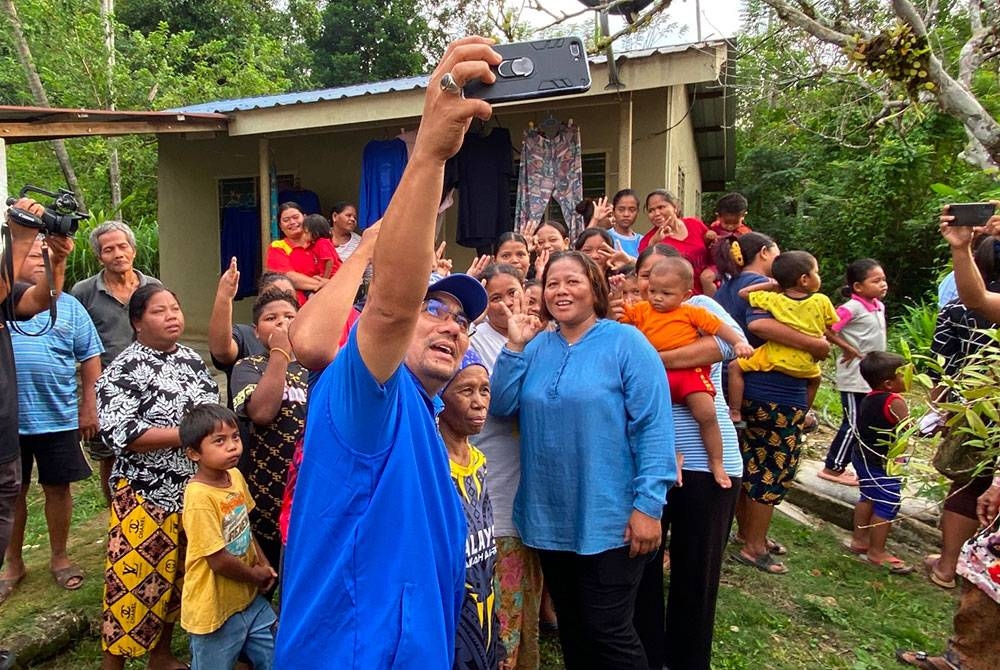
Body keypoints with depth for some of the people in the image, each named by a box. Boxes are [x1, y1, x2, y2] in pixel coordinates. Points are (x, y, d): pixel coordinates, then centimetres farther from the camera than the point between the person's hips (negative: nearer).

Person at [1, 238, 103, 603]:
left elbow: (90, 359, 3)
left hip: (58, 418, 0)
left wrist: (89, 407, -1)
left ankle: (59, 557, 27)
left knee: (58, 488, 10)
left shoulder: (69, 306, 4)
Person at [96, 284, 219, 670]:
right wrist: (186, 434, -22)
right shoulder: (123, 370, -12)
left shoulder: (192, 359, 8)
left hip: (195, 491, 6)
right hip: (146, 496, -6)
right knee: (134, 580, -1)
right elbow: (118, 433, -22)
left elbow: (213, 409, 18)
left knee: (176, 577, 17)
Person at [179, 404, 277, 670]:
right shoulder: (200, 496, -27)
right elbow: (219, 560, -25)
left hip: (249, 597, 7)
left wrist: (264, 564, 1)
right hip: (215, 607, -7)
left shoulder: (235, 476, -2)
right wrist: (255, 575, -9)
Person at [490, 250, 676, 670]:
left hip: (609, 520, -5)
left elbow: (654, 426, -14)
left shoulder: (626, 342, -9)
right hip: (549, 518, 5)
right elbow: (500, 407, -2)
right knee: (571, 628, 20)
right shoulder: (537, 346, 6)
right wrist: (515, 346, -10)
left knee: (608, 633, 4)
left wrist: (649, 504, -18)